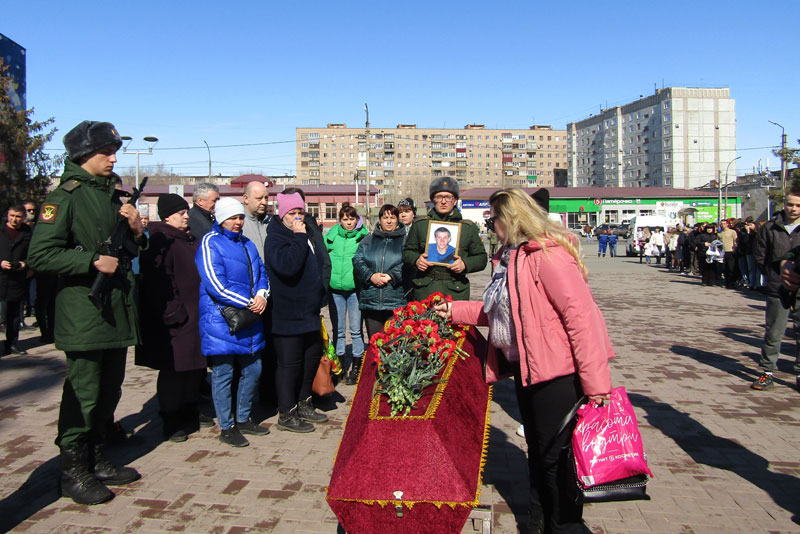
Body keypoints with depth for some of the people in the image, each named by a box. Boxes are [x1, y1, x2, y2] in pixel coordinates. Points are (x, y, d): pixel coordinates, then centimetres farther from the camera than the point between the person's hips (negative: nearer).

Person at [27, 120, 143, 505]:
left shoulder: (111, 195, 16)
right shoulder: (65, 197, -8)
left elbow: (128, 250, 24)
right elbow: (40, 256, -16)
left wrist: (136, 232, 4)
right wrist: (93, 261, -19)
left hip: (116, 309, 8)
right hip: (83, 312, -8)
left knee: (109, 392, 14)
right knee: (83, 394, -2)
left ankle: (96, 461, 29)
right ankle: (73, 472, 14)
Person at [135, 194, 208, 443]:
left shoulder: (191, 240, 16)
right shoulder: (159, 241, -13)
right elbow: (158, 282, -21)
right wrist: (174, 314, -22)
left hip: (195, 317, 9)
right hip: (174, 320, -9)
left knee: (194, 368, 15)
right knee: (173, 372, 0)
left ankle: (190, 416, 29)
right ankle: (171, 424, 11)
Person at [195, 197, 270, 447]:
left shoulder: (247, 244, 16)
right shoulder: (210, 243, -7)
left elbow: (261, 273, 14)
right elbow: (215, 284, -16)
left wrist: (262, 295, -8)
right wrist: (249, 302, -15)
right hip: (220, 320, -7)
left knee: (252, 370, 12)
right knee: (223, 373, 0)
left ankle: (243, 418, 27)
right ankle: (226, 427, 12)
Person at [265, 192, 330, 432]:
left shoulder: (309, 232, 12)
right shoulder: (275, 238, -13)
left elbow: (321, 262, 24)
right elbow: (287, 266, -32)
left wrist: (320, 298, 18)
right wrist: (298, 238, -24)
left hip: (310, 312, 9)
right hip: (288, 315, -9)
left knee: (312, 357, 18)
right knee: (289, 363, -2)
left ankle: (304, 404, 33)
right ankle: (287, 414, 11)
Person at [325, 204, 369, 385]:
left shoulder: (363, 237, 2)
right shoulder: (332, 235, 8)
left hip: (355, 288, -2)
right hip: (335, 288, 2)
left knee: (356, 329, 2)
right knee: (338, 330, 10)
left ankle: (356, 368, 12)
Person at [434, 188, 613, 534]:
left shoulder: (547, 254, -19)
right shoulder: (511, 256, 13)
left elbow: (581, 315, -24)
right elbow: (497, 310, 21)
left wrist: (596, 383, -26)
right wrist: (454, 311, 21)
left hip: (558, 371, -10)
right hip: (527, 368, 10)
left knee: (555, 456, 1)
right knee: (537, 453, 19)